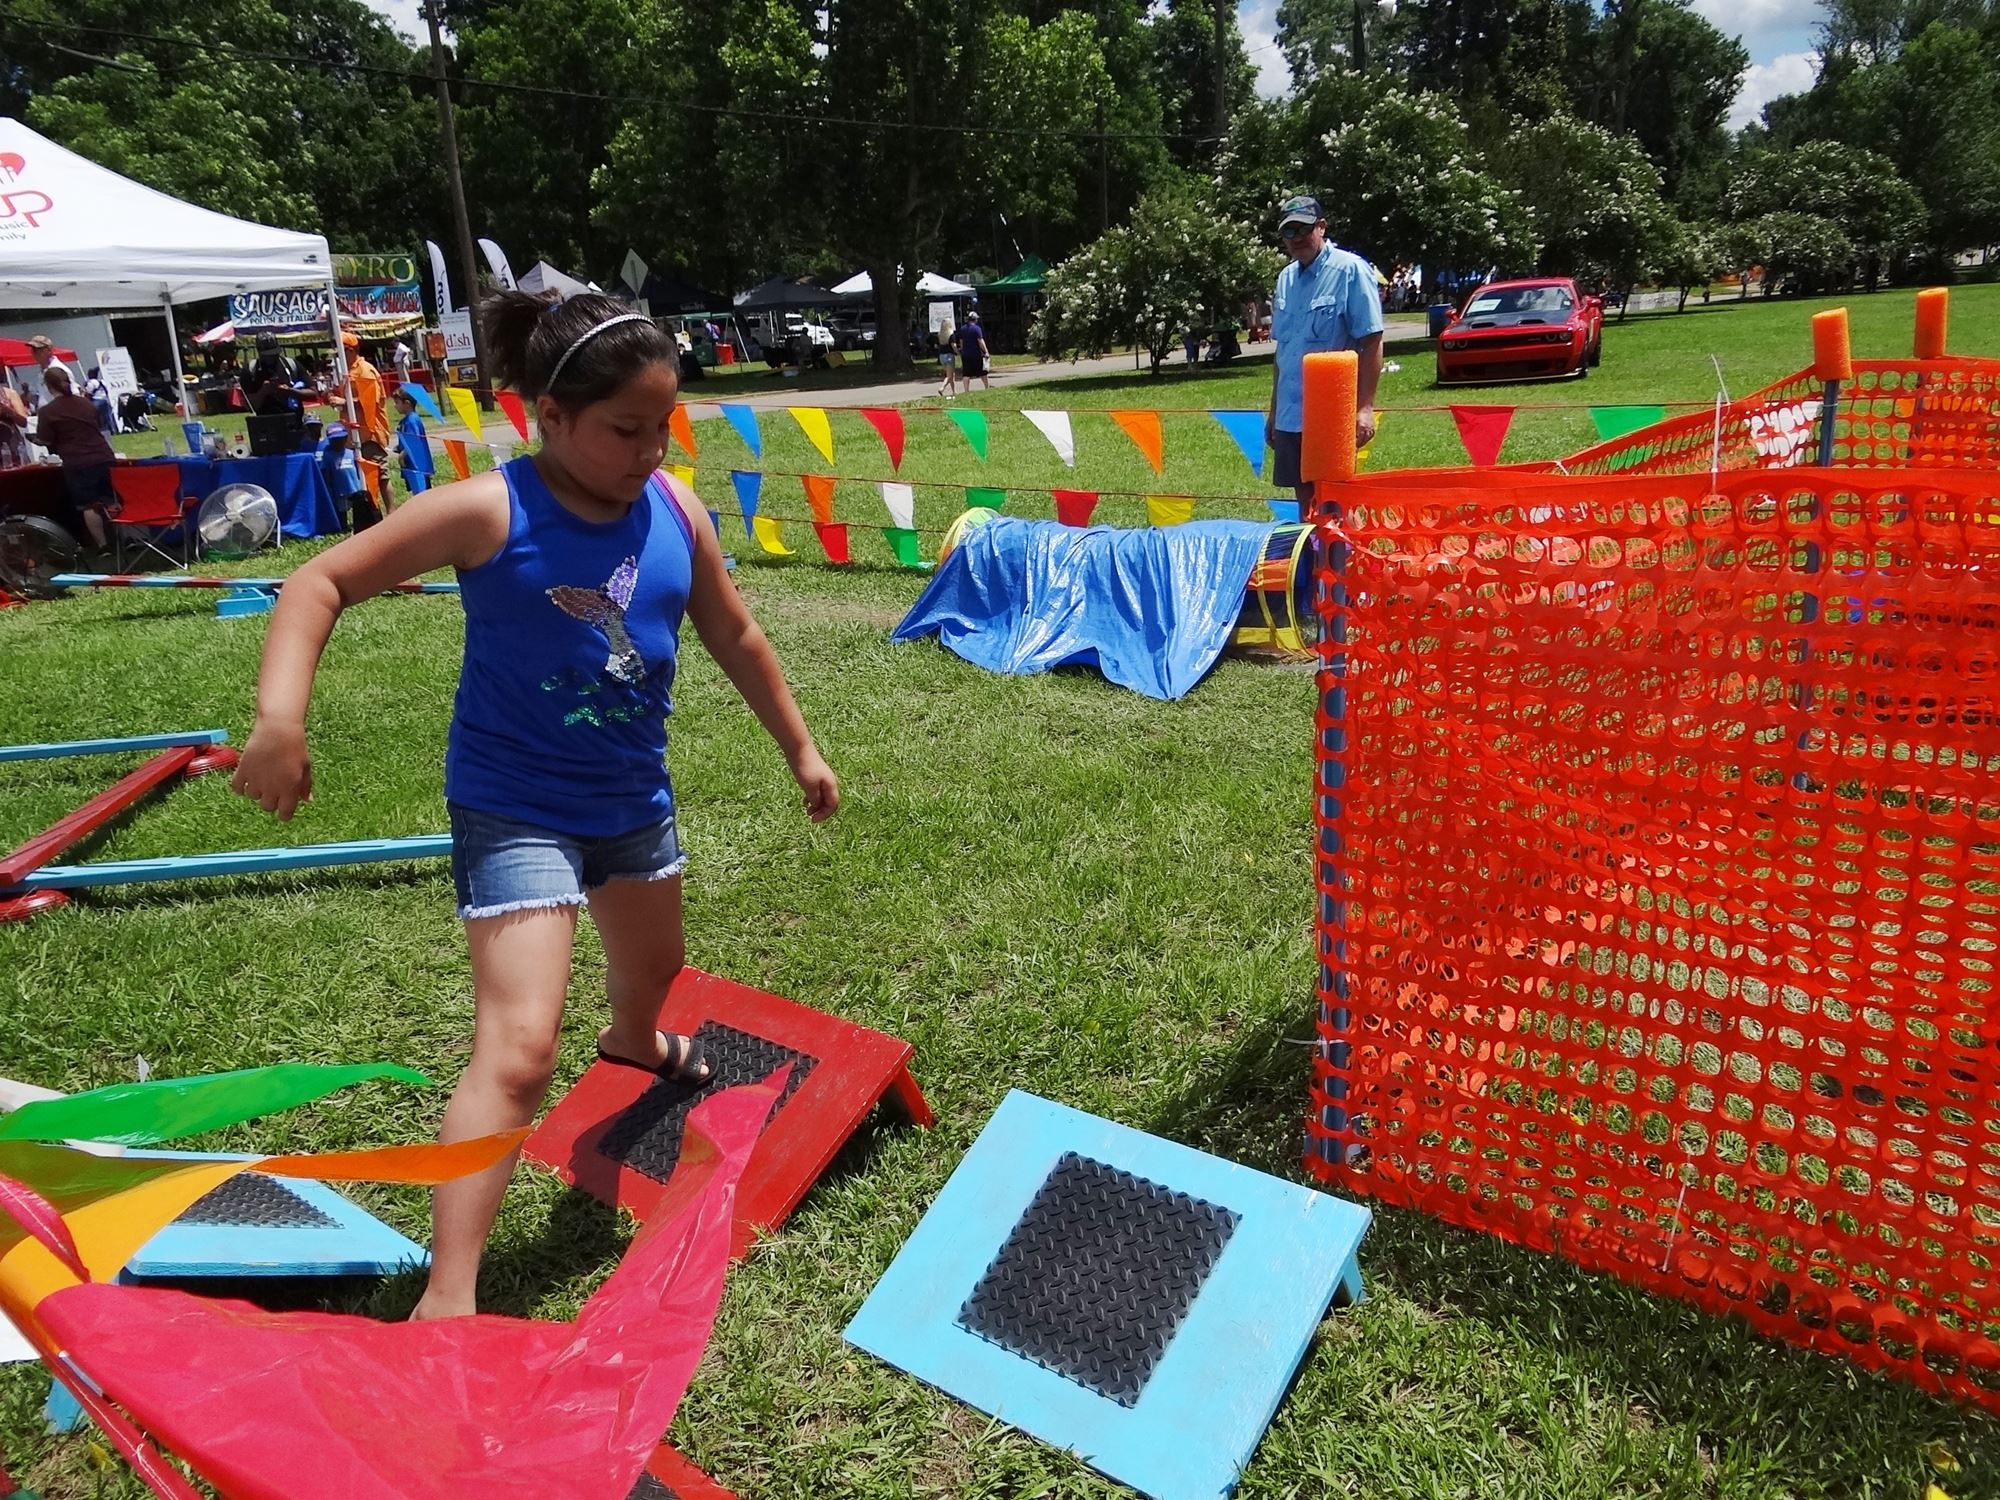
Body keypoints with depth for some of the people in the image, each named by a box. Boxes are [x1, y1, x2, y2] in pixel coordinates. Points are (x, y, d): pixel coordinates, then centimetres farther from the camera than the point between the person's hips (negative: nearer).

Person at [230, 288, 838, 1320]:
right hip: (517, 810, -6)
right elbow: (322, 582, -17)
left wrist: (800, 748, 13)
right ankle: (446, 1296, -6)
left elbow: (735, 638, 6)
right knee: (519, 1050, -17)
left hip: (634, 795, 6)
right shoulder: (488, 512, -21)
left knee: (651, 968, 32)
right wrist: (279, 716, -32)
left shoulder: (675, 510, -6)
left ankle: (633, 1046, 68)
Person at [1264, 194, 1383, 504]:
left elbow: (1372, 342, -11)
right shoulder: (1286, 278, 13)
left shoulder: (1350, 270, -8)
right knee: (1305, 498, 12)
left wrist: (1365, 408, -18)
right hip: (1290, 415, 6)